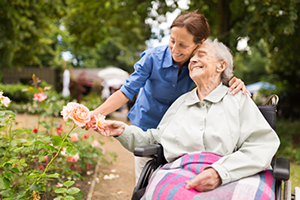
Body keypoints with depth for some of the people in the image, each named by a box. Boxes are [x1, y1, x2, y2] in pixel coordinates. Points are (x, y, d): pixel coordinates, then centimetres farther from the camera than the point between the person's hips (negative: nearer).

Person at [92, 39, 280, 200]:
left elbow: (265, 143, -1)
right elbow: (155, 139, 30)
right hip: (180, 172, 2)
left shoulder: (239, 100, 14)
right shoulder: (181, 102, 28)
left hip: (234, 176, -1)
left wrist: (220, 172, -16)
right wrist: (124, 131, 13)